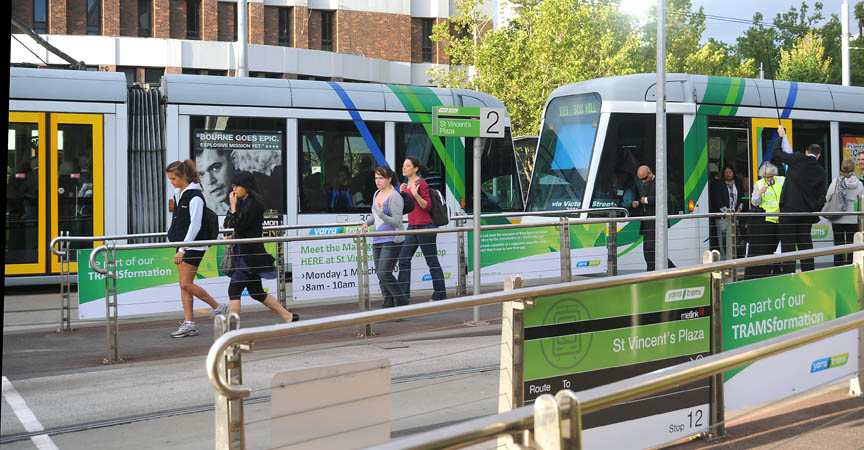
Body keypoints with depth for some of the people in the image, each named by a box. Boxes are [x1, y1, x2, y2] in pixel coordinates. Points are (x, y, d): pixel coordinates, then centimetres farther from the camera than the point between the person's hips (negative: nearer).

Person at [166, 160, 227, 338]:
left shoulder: (195, 196, -16)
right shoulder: (177, 193, 11)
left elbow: (195, 225, -21)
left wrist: (183, 249, -23)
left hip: (193, 246, -9)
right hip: (182, 245, 9)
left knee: (186, 284, -9)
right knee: (183, 285, 6)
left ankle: (219, 308, 5)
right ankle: (189, 324, 8)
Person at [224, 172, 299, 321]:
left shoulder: (252, 204, -14)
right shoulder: (243, 202, 15)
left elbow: (238, 226, -19)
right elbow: (228, 223, 20)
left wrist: (233, 207, -13)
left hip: (249, 254, -10)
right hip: (243, 252, 10)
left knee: (234, 290, -9)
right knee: (256, 291, 14)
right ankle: (288, 316, 21)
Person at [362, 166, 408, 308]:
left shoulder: (394, 197, -11)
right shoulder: (377, 194, 14)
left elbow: (397, 222, -16)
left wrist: (381, 214, -27)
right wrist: (367, 223, 10)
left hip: (391, 241, -9)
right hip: (377, 241, 9)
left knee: (385, 273, -15)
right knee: (380, 275, 7)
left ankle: (401, 301, 1)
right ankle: (389, 304, 14)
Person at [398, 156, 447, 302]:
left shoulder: (421, 183, -11)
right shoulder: (406, 184, 14)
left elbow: (427, 206, -15)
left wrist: (415, 194, -26)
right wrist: (401, 193, 5)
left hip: (425, 226, -8)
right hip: (412, 226, 9)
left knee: (432, 262, 1)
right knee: (404, 259, 1)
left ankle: (440, 295, 11)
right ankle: (404, 295, 3)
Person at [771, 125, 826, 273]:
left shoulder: (798, 159, -4)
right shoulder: (821, 171, 8)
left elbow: (776, 152, 2)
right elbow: (820, 197, 11)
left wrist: (781, 136, 16)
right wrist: (815, 215, 20)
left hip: (790, 207, -4)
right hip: (807, 211, 4)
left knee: (788, 244, -2)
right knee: (805, 243, 12)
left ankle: (788, 273, -5)